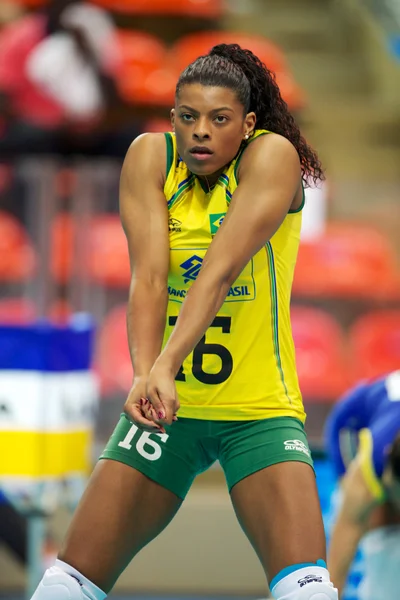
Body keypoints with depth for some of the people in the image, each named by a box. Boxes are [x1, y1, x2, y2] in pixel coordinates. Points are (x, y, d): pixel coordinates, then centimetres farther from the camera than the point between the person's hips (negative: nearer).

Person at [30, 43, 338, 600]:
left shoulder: (273, 157, -12)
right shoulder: (151, 157, -2)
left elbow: (220, 270, -25)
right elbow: (148, 275, -15)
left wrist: (167, 366, -37)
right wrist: (144, 375, -32)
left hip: (260, 409, -3)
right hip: (164, 405, 3)